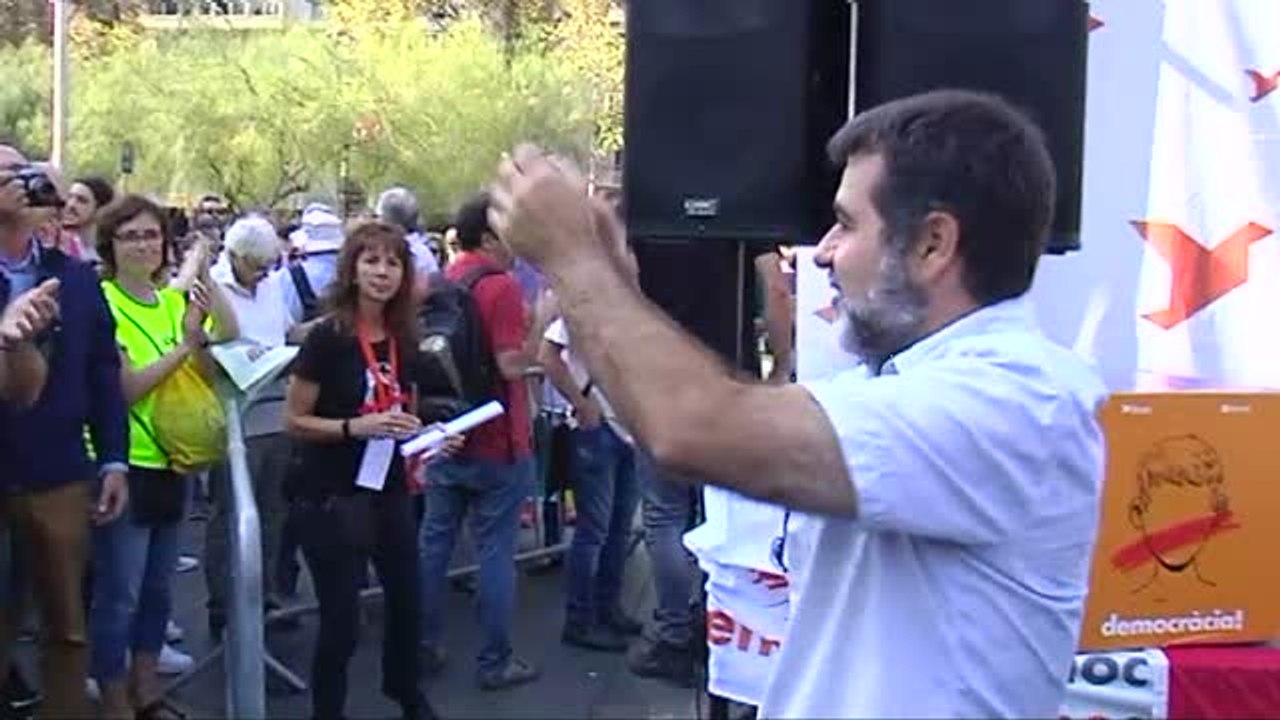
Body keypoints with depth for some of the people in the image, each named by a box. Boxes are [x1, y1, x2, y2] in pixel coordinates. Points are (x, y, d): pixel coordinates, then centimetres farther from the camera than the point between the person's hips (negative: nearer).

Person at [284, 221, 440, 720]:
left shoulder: (404, 341, 3)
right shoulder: (327, 337, -15)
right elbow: (294, 421, -14)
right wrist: (355, 426, -26)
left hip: (389, 489, 7)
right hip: (332, 496, -6)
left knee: (407, 598, 21)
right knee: (341, 618, 0)